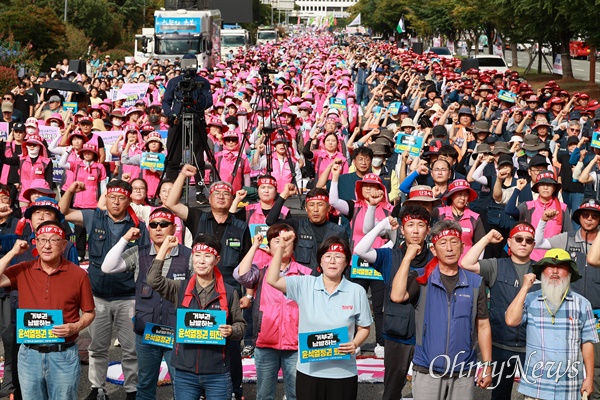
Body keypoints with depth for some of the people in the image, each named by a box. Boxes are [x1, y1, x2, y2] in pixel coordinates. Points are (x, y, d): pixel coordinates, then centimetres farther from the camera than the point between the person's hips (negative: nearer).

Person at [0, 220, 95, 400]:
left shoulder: (78, 274, -4)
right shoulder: (23, 271, 1)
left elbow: (89, 312, 3)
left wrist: (75, 327, -17)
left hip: (64, 355, -2)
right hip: (29, 354, 2)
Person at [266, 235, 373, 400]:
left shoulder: (357, 291, -1)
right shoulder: (304, 285, 0)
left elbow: (364, 328, 6)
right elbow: (272, 280, -9)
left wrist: (355, 344, -14)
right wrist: (280, 247, -13)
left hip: (343, 373, -1)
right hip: (308, 371, 1)